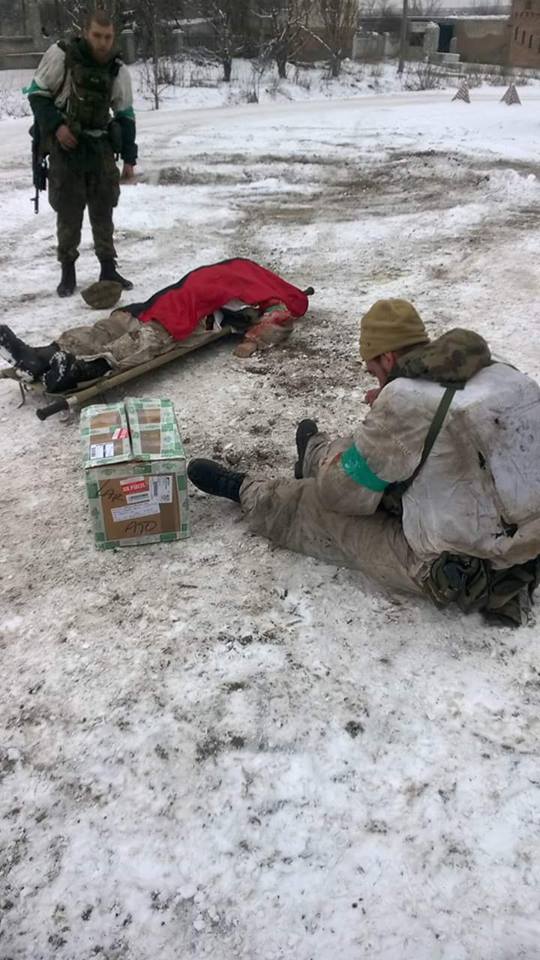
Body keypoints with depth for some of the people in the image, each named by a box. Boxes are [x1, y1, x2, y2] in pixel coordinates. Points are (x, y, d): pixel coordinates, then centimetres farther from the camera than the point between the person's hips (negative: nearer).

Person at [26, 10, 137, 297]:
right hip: (65, 146, -3)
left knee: (103, 211, 5)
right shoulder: (60, 55, -9)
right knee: (68, 213, -1)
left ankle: (108, 269, 13)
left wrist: (129, 159, 4)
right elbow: (37, 93, -2)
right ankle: (67, 272, 10)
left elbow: (126, 116, 8)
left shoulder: (118, 70, 2)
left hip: (100, 147, 3)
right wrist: (56, 125, -17)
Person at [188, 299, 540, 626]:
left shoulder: (403, 400, -24)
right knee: (373, 449, 22)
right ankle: (317, 456, 53)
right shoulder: (500, 373, -2)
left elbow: (343, 493, -12)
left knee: (321, 508, 11)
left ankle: (244, 490, 39)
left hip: (460, 573, -7)